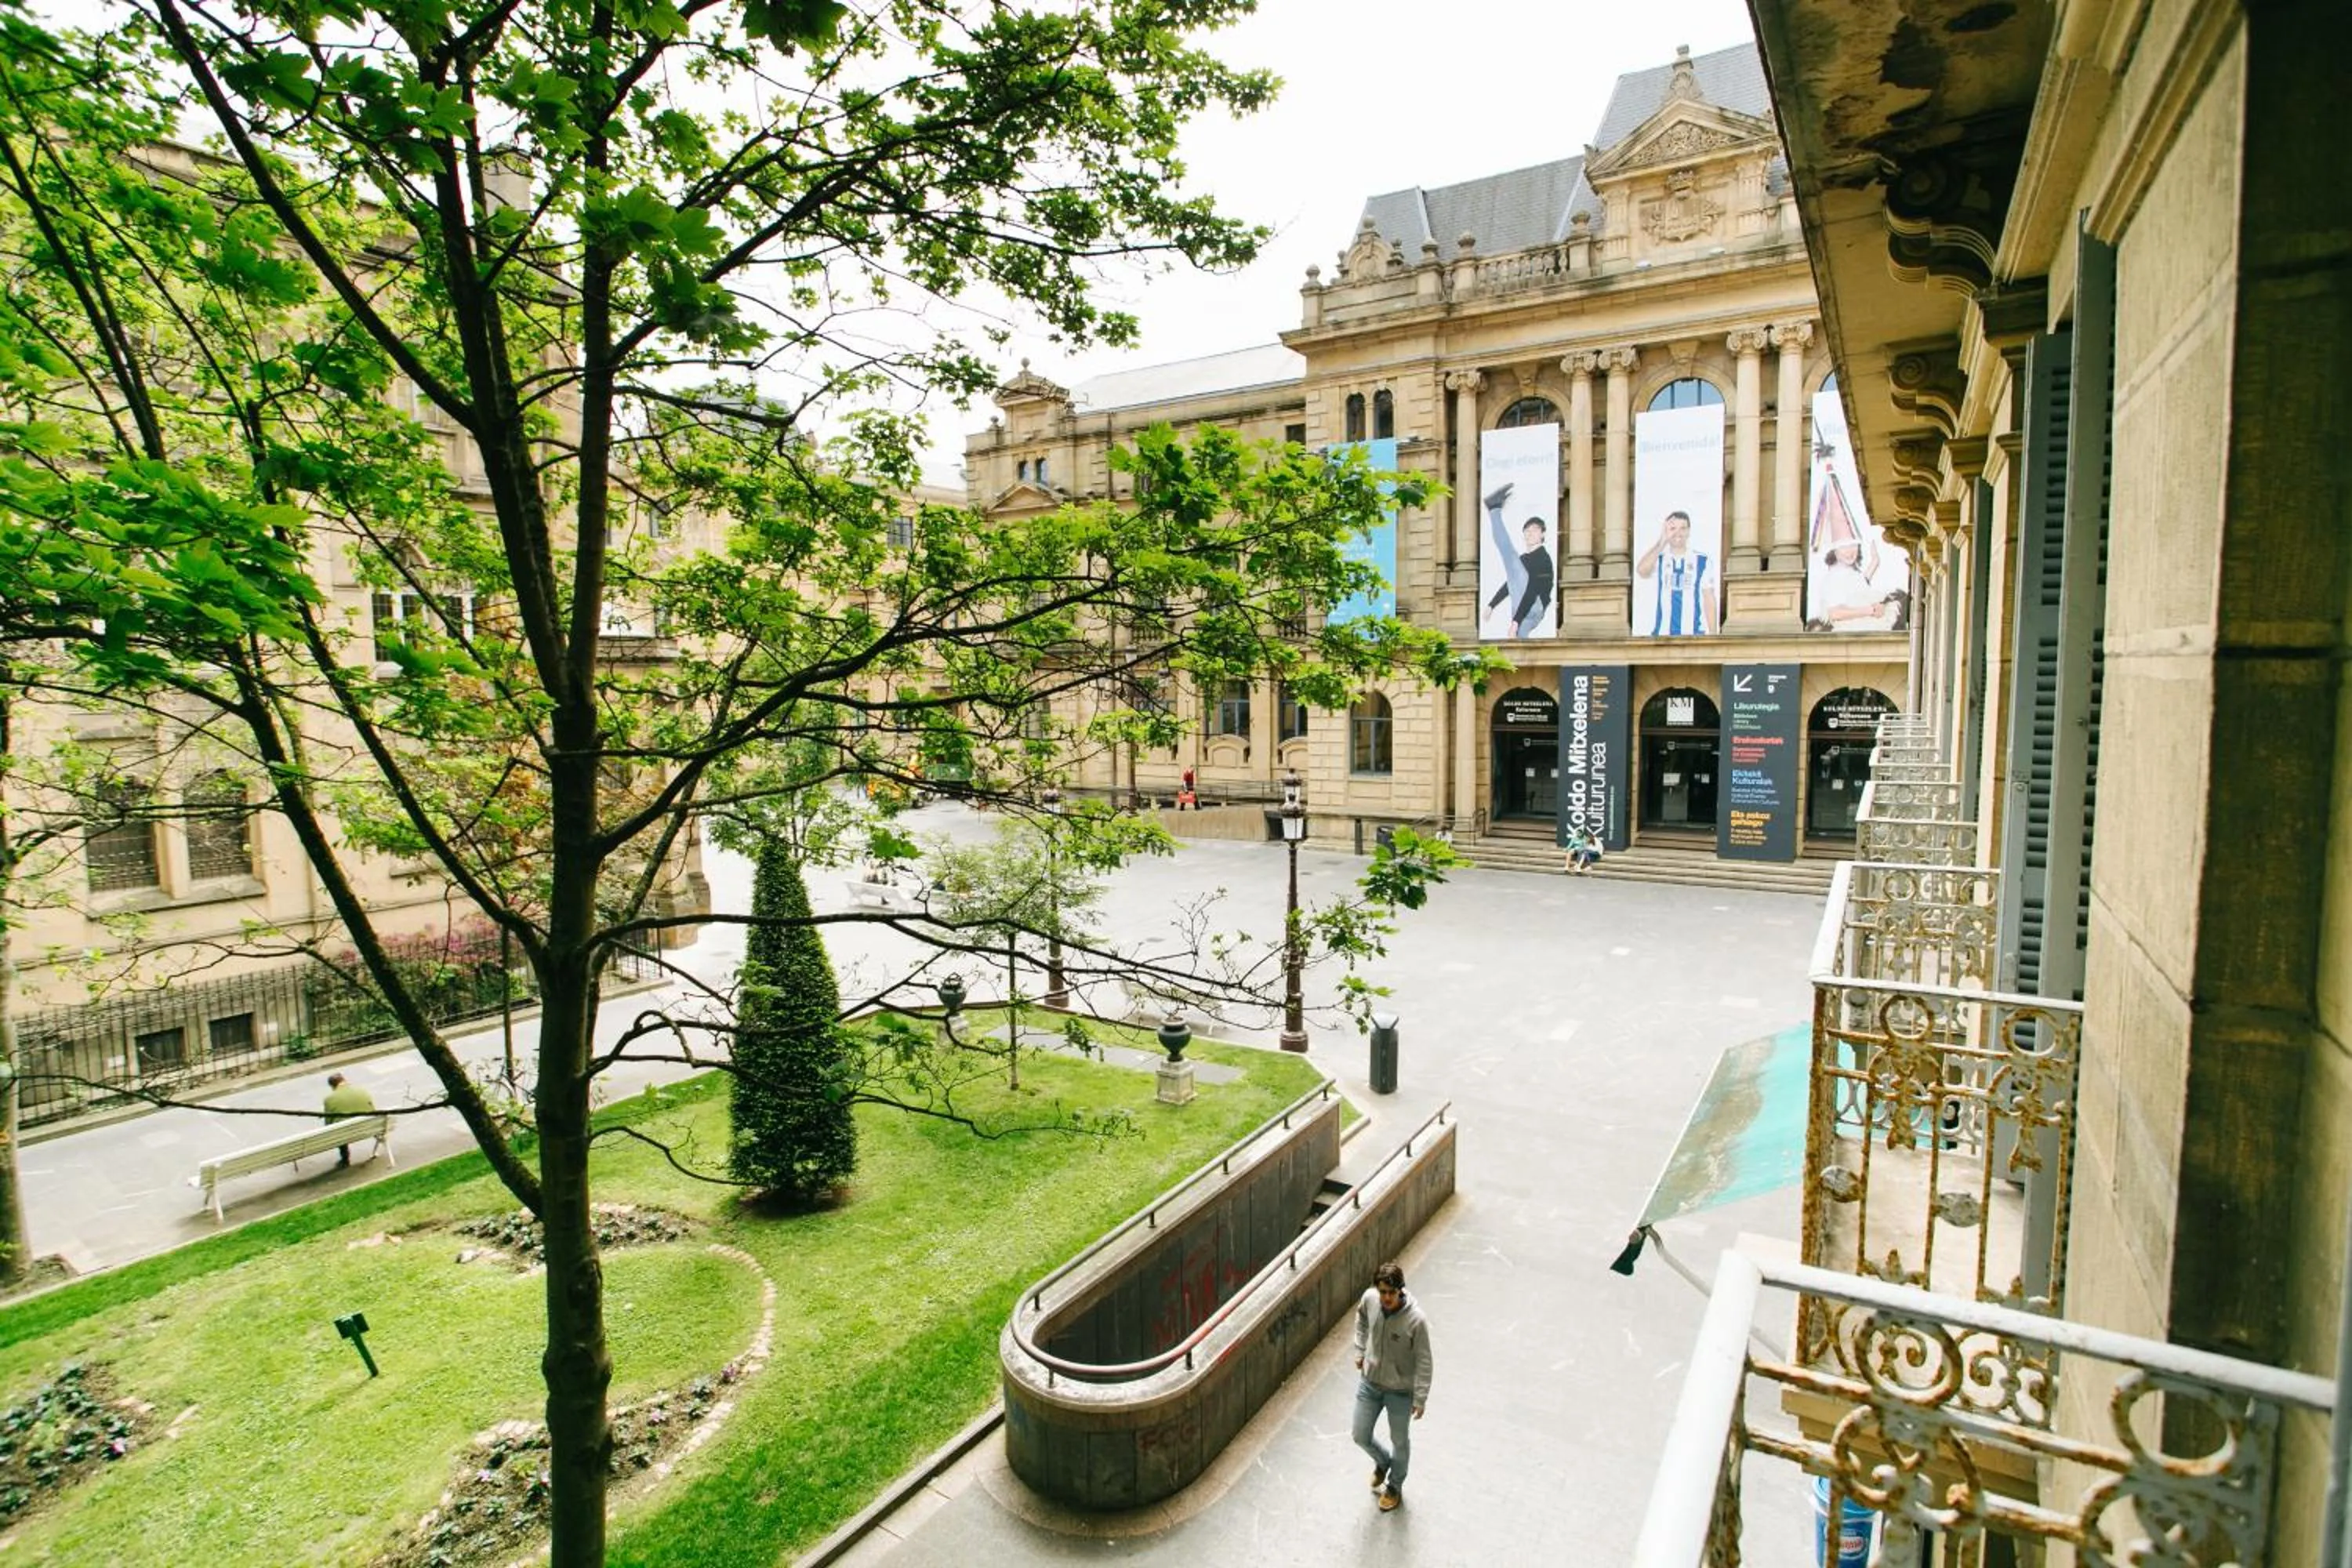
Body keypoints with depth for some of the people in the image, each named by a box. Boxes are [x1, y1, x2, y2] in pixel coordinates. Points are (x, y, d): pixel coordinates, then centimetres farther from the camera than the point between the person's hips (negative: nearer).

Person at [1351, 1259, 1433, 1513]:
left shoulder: (1416, 1320, -31)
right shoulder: (1369, 1299, -20)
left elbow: (1424, 1363, -18)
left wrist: (1420, 1399, -13)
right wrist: (1360, 1351, 7)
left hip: (1400, 1391, -3)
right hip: (1369, 1382, 4)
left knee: (1400, 1441, 20)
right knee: (1361, 1437, 15)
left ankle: (1395, 1485, 48)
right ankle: (1382, 1461, 49)